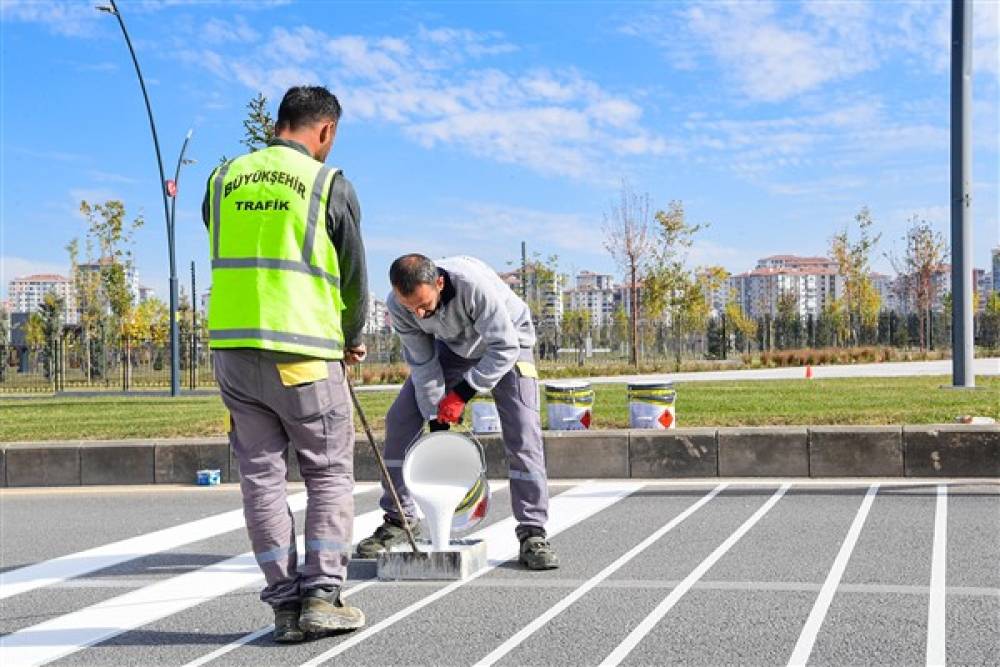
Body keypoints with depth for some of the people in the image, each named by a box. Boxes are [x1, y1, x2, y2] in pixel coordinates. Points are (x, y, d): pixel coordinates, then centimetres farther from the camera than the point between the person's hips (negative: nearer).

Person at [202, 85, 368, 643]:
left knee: (261, 474, 9)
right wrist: (352, 341, 21)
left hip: (232, 346, 4)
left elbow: (227, 260, 15)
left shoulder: (224, 179, 10)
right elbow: (354, 275, 4)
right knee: (330, 473, 8)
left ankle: (286, 603, 10)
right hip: (304, 352, -4)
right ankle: (322, 596, 1)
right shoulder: (330, 184, -2)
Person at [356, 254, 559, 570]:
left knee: (523, 434, -18)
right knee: (399, 422, -6)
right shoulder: (397, 305, -26)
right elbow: (423, 364, -15)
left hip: (506, 343, -4)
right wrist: (437, 422, -18)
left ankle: (532, 534, -9)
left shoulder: (474, 283, -41)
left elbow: (505, 348, -33)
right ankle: (398, 520, 6)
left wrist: (463, 392, -34)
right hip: (453, 346, 4)